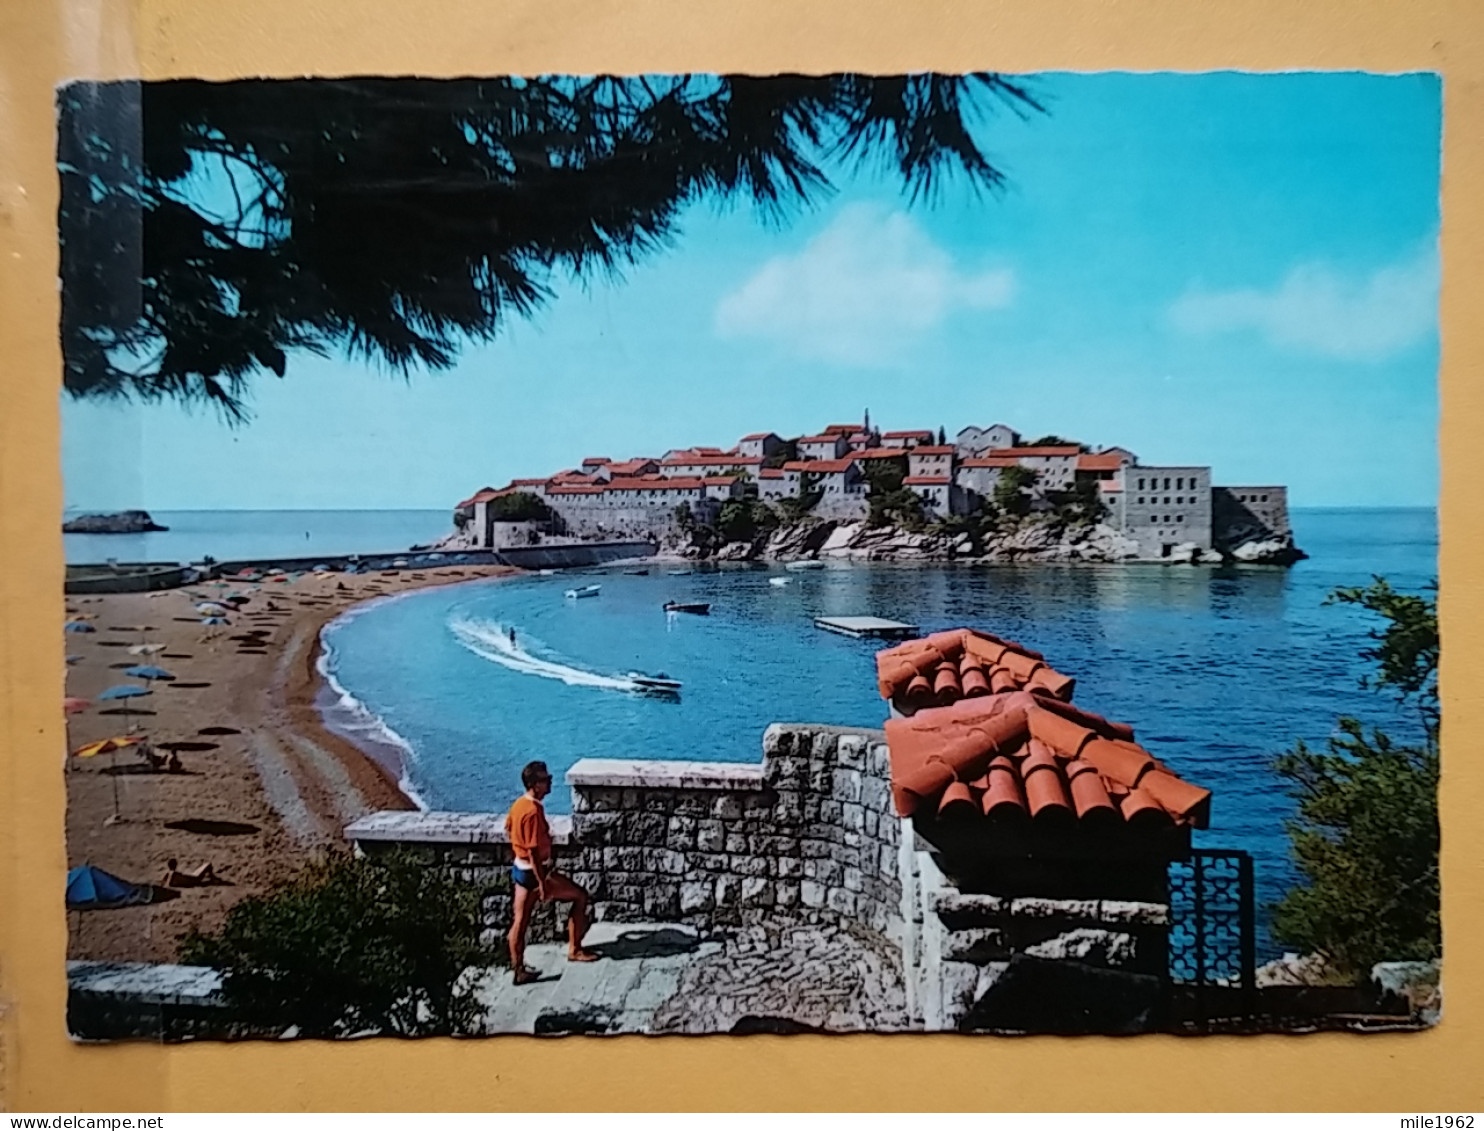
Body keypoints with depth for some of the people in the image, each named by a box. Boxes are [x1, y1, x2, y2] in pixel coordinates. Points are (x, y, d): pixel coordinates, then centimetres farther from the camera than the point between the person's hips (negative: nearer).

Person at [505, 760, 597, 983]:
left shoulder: (519, 804, 2)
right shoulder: (533, 811, -26)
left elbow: (509, 830, 16)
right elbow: (533, 851, -25)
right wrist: (543, 883, -20)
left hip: (520, 869, 9)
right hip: (535, 871, -9)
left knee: (520, 920, 15)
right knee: (580, 897, 6)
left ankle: (519, 970, 23)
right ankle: (575, 950, 15)